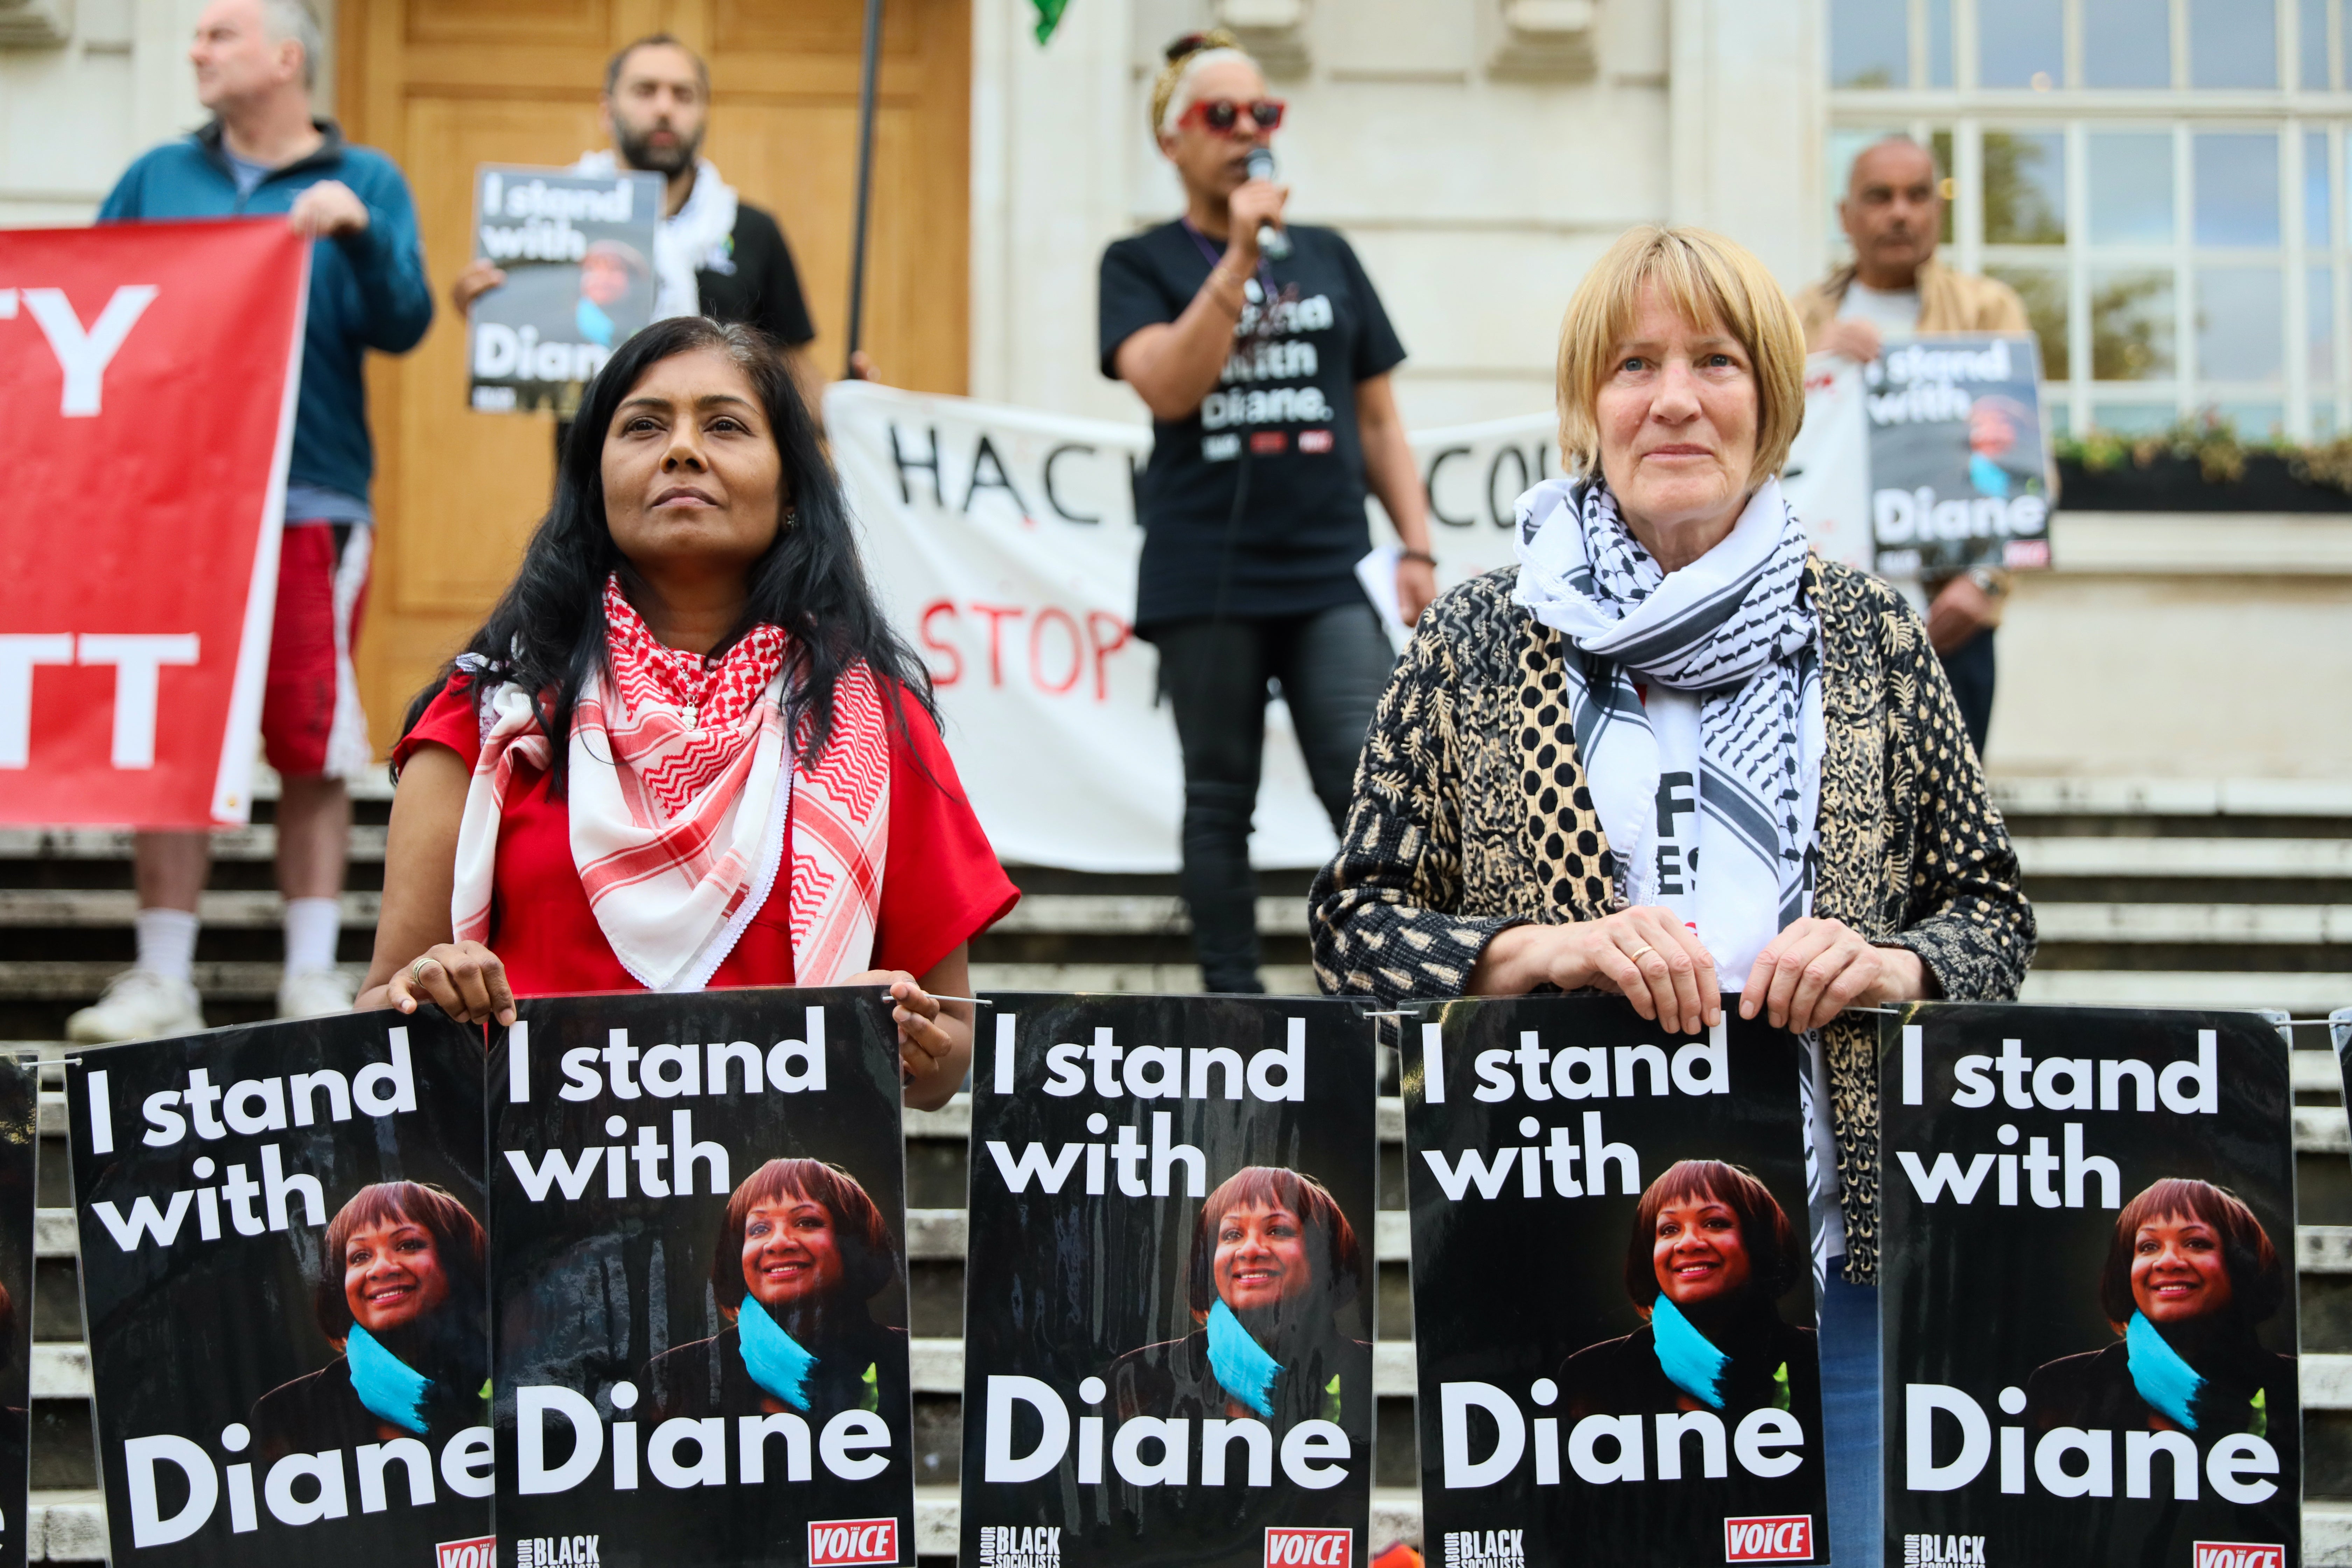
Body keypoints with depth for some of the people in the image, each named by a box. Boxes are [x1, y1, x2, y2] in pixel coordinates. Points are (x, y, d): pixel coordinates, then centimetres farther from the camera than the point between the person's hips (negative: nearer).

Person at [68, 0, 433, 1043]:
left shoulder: (365, 184, 6)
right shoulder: (158, 178, 13)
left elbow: (401, 328, -4)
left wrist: (359, 233, -19)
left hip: (310, 504, -2)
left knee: (312, 747, 1)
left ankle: (312, 977, 10)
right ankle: (162, 982, 9)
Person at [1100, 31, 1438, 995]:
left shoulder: (1328, 258, 16)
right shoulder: (1142, 265, 7)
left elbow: (1378, 420, 16)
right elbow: (1168, 388, -11)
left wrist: (1417, 548, 7)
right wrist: (1239, 256, -15)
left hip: (1330, 574, 2)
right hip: (1205, 581, -2)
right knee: (1220, 799, 5)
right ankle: (1231, 993, 12)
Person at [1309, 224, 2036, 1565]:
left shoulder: (1870, 638, 9)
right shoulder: (1478, 642, 5)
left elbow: (1994, 910, 13)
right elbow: (1356, 924, 3)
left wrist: (1890, 965, -9)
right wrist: (1551, 949, -14)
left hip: (1835, 1267, 2)